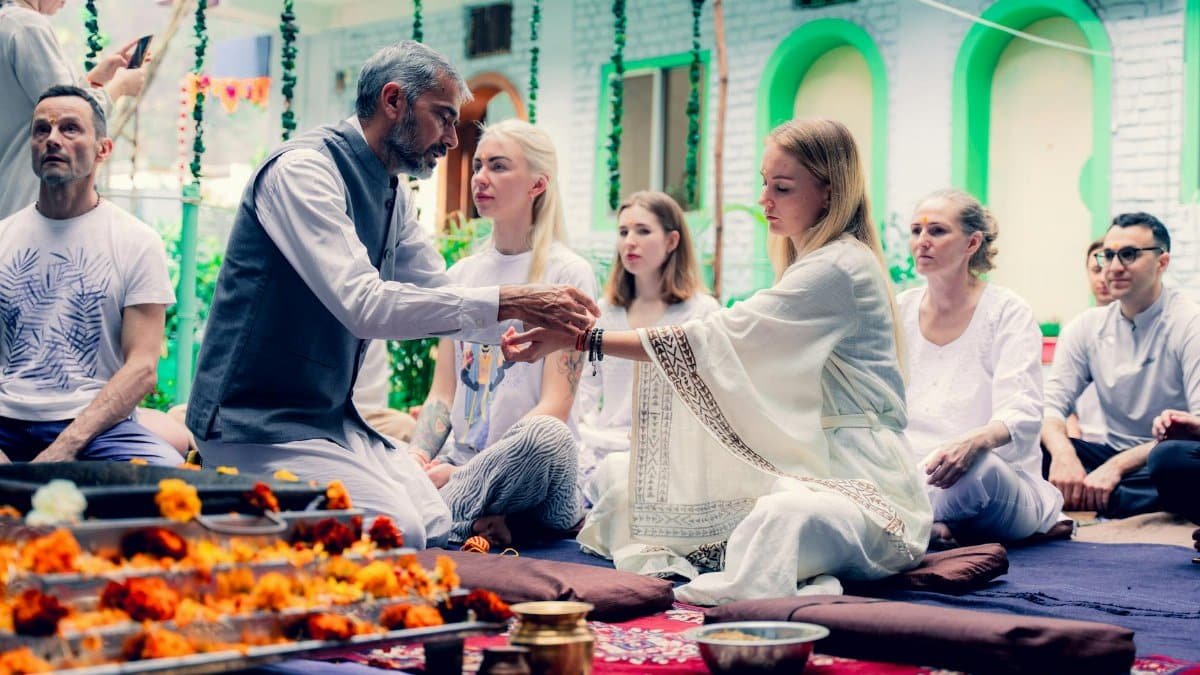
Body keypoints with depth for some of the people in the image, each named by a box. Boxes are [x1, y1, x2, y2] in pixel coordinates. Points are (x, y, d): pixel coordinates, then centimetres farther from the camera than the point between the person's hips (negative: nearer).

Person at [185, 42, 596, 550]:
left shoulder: (390, 194, 10)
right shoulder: (303, 169, -17)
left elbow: (439, 298, 14)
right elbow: (364, 304, -28)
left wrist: (535, 321, -4)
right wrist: (503, 303, -27)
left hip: (332, 415, 9)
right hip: (259, 421, -9)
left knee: (436, 528, -4)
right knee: (397, 534, -21)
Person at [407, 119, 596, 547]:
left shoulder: (567, 273, 0)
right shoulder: (462, 273, 17)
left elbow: (556, 405, -10)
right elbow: (443, 392, 12)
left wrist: (463, 471, -21)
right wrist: (418, 456, -10)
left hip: (524, 468, -3)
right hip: (456, 463, 4)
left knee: (547, 436, -40)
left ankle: (445, 515, -26)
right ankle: (476, 517, -12)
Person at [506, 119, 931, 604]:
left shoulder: (840, 268, -15)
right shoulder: (812, 265, 18)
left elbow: (716, 340, -20)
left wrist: (580, 339, -22)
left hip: (860, 478, -10)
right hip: (804, 465, 10)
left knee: (782, 519, -43)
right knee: (632, 495, 1)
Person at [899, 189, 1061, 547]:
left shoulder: (1008, 312, -2)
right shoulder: (899, 311, 10)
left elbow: (1022, 415, -15)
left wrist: (973, 442, -38)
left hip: (1002, 484, -2)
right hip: (913, 477, 2)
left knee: (980, 466, -39)